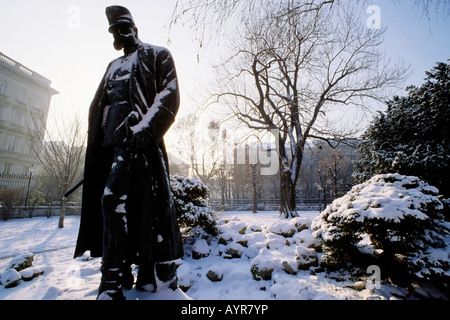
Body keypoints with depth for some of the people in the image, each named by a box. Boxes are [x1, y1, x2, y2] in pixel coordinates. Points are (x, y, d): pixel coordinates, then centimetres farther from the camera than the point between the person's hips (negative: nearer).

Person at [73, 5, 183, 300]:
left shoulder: (157, 55, 13)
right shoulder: (114, 66, 33)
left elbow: (169, 96, -4)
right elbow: (98, 104, 26)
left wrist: (143, 129, -18)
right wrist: (96, 140, 10)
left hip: (140, 140, -7)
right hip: (111, 143, 7)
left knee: (113, 196, -19)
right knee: (114, 200, 3)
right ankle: (119, 276, 14)